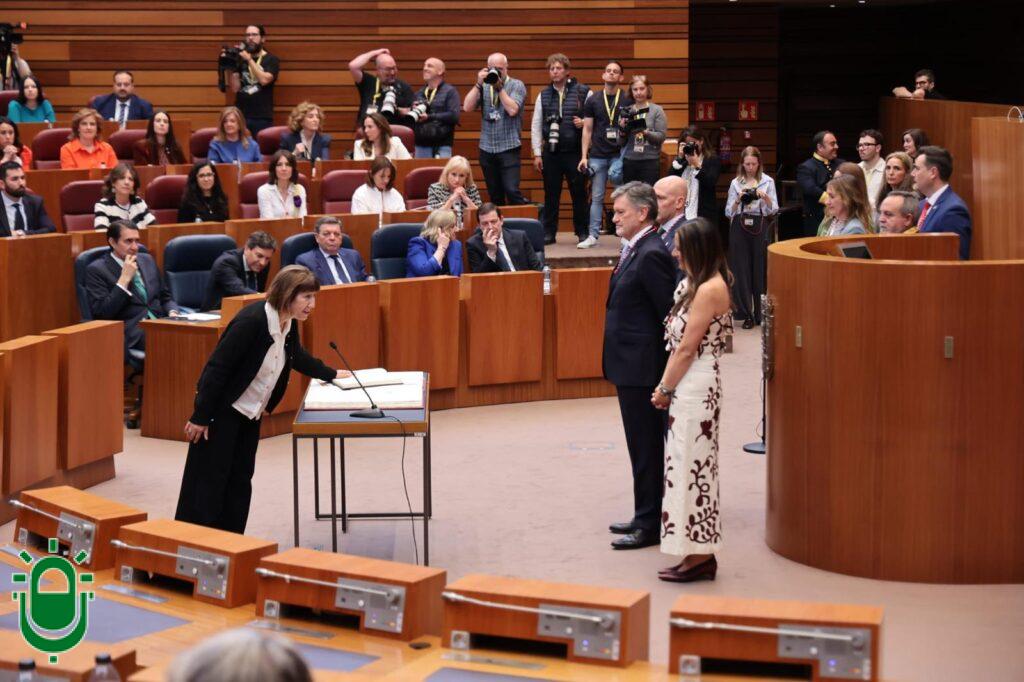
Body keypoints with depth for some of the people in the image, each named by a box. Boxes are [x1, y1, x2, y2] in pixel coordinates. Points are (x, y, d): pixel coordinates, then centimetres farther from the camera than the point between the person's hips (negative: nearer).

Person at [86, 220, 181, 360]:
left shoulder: (147, 260, 19)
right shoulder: (96, 270, 1)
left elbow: (165, 297, 26)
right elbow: (101, 313, -10)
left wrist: (173, 313, 2)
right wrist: (124, 279, -12)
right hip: (131, 333, -7)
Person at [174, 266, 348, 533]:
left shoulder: (289, 323, -1)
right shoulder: (251, 321, -26)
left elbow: (298, 357, 23)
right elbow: (217, 368, -24)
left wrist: (332, 374, 29)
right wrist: (200, 417, -23)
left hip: (251, 414, 8)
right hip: (222, 411, -8)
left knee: (240, 481, 9)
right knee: (210, 481, -5)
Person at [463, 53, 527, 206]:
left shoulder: (516, 85, 1)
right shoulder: (484, 87, 10)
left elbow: (512, 109, -15)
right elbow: (467, 107, -2)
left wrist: (499, 87, -11)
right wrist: (479, 84, -7)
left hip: (508, 147, -4)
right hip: (486, 148, 4)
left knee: (512, 191, -17)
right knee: (494, 195, 9)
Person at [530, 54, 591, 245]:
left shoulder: (583, 93, 0)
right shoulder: (544, 96, 9)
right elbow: (536, 126, 10)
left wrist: (585, 123, -16)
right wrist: (537, 154, 4)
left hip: (575, 152, -2)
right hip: (551, 153, 2)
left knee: (579, 193, 2)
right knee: (551, 194, 6)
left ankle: (582, 232, 11)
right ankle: (548, 232, 13)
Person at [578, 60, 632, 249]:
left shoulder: (628, 101, 4)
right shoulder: (593, 101, 8)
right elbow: (587, 130, 8)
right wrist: (584, 156, 2)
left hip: (620, 154, -1)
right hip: (598, 155, 1)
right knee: (596, 197, 2)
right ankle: (593, 235, 5)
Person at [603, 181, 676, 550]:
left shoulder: (651, 255, -19)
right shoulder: (634, 250, 12)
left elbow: (670, 313, -19)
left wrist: (666, 373, -15)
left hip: (641, 367, -10)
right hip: (630, 366, 10)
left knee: (646, 447, -1)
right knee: (642, 446, 17)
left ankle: (649, 524, 6)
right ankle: (645, 516, 26)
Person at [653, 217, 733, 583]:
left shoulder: (708, 289, -17)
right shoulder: (697, 283, 12)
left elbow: (687, 349, -16)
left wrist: (664, 389, -8)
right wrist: (667, 386, 6)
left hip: (696, 384, -10)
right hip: (690, 384, 10)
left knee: (692, 466, -3)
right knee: (692, 466, 13)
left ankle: (700, 557, 4)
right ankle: (699, 553, 19)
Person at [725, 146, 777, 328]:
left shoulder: (767, 181, 6)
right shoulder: (736, 183, 9)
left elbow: (773, 210, 2)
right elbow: (729, 212, 7)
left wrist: (765, 197, -15)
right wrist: (738, 200, -10)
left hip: (759, 226, -1)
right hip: (739, 228, 1)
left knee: (760, 269, -1)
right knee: (741, 270, -3)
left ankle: (760, 313, 7)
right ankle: (746, 314, 0)